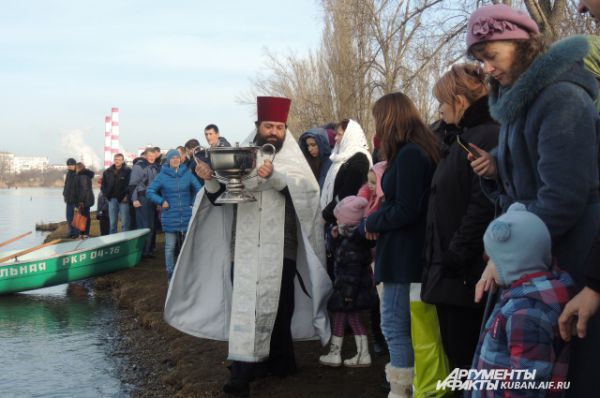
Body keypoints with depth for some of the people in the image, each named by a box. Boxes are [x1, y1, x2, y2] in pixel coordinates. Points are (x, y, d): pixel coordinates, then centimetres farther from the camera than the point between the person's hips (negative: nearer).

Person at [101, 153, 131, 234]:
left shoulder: (128, 171, -6)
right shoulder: (107, 172, 10)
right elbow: (103, 185, 16)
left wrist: (127, 196, -15)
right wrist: (107, 195, 5)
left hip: (123, 199, -4)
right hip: (112, 199, 5)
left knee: (125, 223, -2)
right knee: (112, 223, 9)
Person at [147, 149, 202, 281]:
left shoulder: (187, 174, 3)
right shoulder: (162, 175, -2)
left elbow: (198, 188, 10)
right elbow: (150, 192, 1)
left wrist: (193, 203, 3)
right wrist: (161, 201, -9)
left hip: (186, 216, 2)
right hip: (170, 217, -2)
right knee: (170, 247, 0)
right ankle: (170, 274, 9)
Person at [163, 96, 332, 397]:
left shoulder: (292, 160, 4)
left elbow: (308, 189, -16)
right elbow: (218, 198, 9)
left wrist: (275, 176, -33)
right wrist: (210, 180, -13)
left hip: (279, 249, -2)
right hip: (244, 248, 2)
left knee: (275, 307, 3)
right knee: (244, 306, 1)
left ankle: (277, 362, 19)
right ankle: (244, 371, 3)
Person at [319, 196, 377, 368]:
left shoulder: (352, 245, -23)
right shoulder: (349, 239, 7)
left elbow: (353, 270, -26)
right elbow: (341, 253, 25)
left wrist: (349, 292, -25)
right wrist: (336, 238, 13)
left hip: (347, 288, -10)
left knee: (338, 318, 4)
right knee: (354, 319, 14)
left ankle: (334, 354, 14)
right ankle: (363, 354, 17)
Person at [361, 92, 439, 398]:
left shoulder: (408, 154, -17)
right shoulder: (419, 150, 12)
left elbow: (405, 211, -20)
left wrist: (371, 223, -5)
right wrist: (376, 222, 2)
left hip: (403, 254, -9)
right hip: (408, 250, 9)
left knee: (394, 324, -3)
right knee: (402, 324, 14)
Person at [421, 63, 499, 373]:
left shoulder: (487, 138, -14)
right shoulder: (460, 140, 18)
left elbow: (483, 207, -23)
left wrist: (454, 259, -19)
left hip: (465, 275, -10)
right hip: (450, 272, 10)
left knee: (465, 360, -4)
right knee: (456, 353, 14)